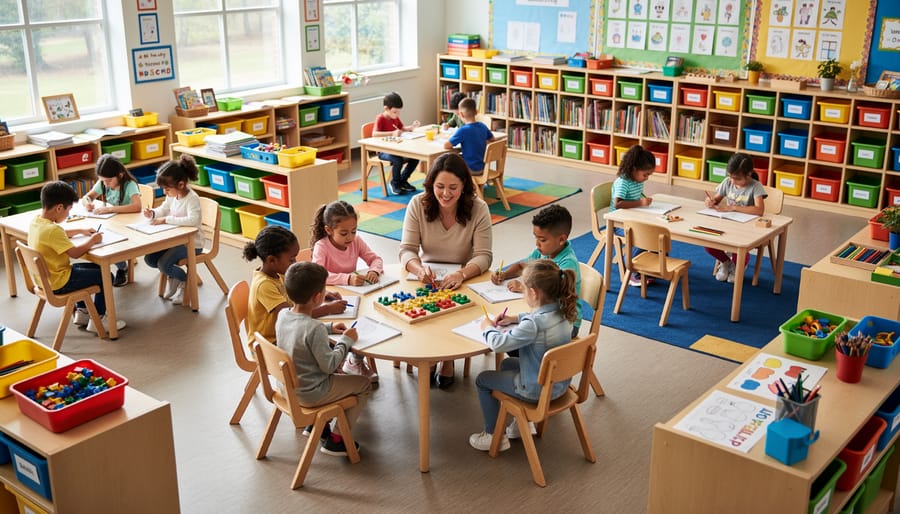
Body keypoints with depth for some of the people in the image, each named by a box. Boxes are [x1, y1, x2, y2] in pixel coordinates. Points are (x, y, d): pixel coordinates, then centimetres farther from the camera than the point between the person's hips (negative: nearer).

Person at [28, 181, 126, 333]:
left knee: (94, 267, 27)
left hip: (45, 278, 10)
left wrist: (81, 231, 17)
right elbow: (74, 252, -29)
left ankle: (81, 311, 31)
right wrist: (92, 240, -14)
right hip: (59, 284, -10)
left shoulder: (36, 221, 1)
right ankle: (97, 320, 8)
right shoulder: (52, 230, -29)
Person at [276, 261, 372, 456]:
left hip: (288, 386, 8)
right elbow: (329, 365, -25)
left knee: (337, 375, 32)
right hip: (309, 394, -8)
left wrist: (328, 329, 7)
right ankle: (335, 440, 12)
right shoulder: (315, 328, -31)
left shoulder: (283, 315, -7)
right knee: (364, 384, 9)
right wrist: (345, 341, -13)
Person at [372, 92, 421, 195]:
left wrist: (412, 127, -1)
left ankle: (402, 181, 11)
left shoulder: (396, 118, 9)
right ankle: (395, 184, -8)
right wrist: (392, 133, -38)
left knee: (415, 158, -9)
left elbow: (403, 129, 22)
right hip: (383, 151, -7)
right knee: (398, 160, -34)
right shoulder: (380, 118, -14)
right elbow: (374, 134, -29)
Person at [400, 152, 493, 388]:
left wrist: (462, 274, -38)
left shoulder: (478, 208, -13)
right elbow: (407, 250, -12)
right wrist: (419, 268, -36)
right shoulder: (418, 205, -10)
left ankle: (448, 358, 3)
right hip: (427, 279, 1)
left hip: (464, 280, -1)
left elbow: (483, 256, -16)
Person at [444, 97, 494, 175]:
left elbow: (446, 145, -20)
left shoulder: (463, 130, -22)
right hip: (482, 167, 7)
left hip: (470, 169, -7)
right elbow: (492, 139, 17)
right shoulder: (483, 126, -1)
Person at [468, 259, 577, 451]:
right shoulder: (562, 311, -7)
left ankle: (495, 436, 21)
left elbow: (499, 343, -27)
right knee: (507, 364, 32)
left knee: (482, 380, 12)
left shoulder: (534, 324, -33)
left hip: (539, 389, -8)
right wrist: (515, 318, 12)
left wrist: (488, 328, -7)